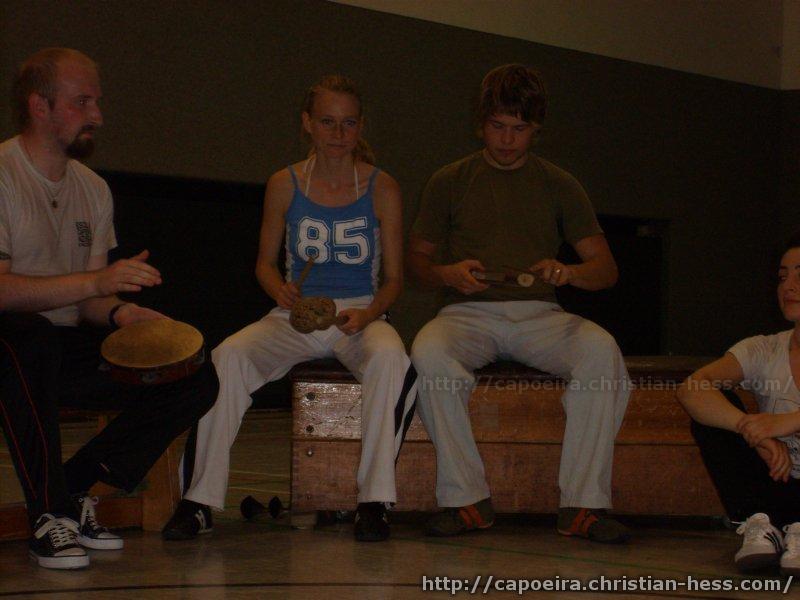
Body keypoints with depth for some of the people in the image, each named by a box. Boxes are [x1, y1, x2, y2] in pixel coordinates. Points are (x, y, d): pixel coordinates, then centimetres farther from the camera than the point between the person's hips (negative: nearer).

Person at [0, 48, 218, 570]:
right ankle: (50, 514, -26)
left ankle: (75, 489, -2)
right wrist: (95, 282, -31)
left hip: (68, 350, 7)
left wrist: (118, 311, -13)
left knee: (196, 379, -8)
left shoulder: (93, 189, 13)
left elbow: (89, 300, 10)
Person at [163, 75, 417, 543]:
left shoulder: (381, 189, 3)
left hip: (361, 315, -1)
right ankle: (199, 500, -25)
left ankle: (376, 500, -29)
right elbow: (265, 262, 13)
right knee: (227, 356, -29)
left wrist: (367, 315, -16)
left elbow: (394, 278, 4)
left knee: (391, 358, -37)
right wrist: (281, 290, -11)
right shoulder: (284, 185, 6)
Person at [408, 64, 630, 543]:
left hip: (539, 314, 1)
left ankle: (584, 504, -29)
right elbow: (417, 259, 16)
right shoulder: (450, 182, 13)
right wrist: (448, 274, -8)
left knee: (601, 350, -32)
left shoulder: (559, 185, 13)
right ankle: (467, 499, -27)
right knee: (429, 351, -36)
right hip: (470, 312, 0)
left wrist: (569, 272, -15)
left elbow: (607, 269, 8)